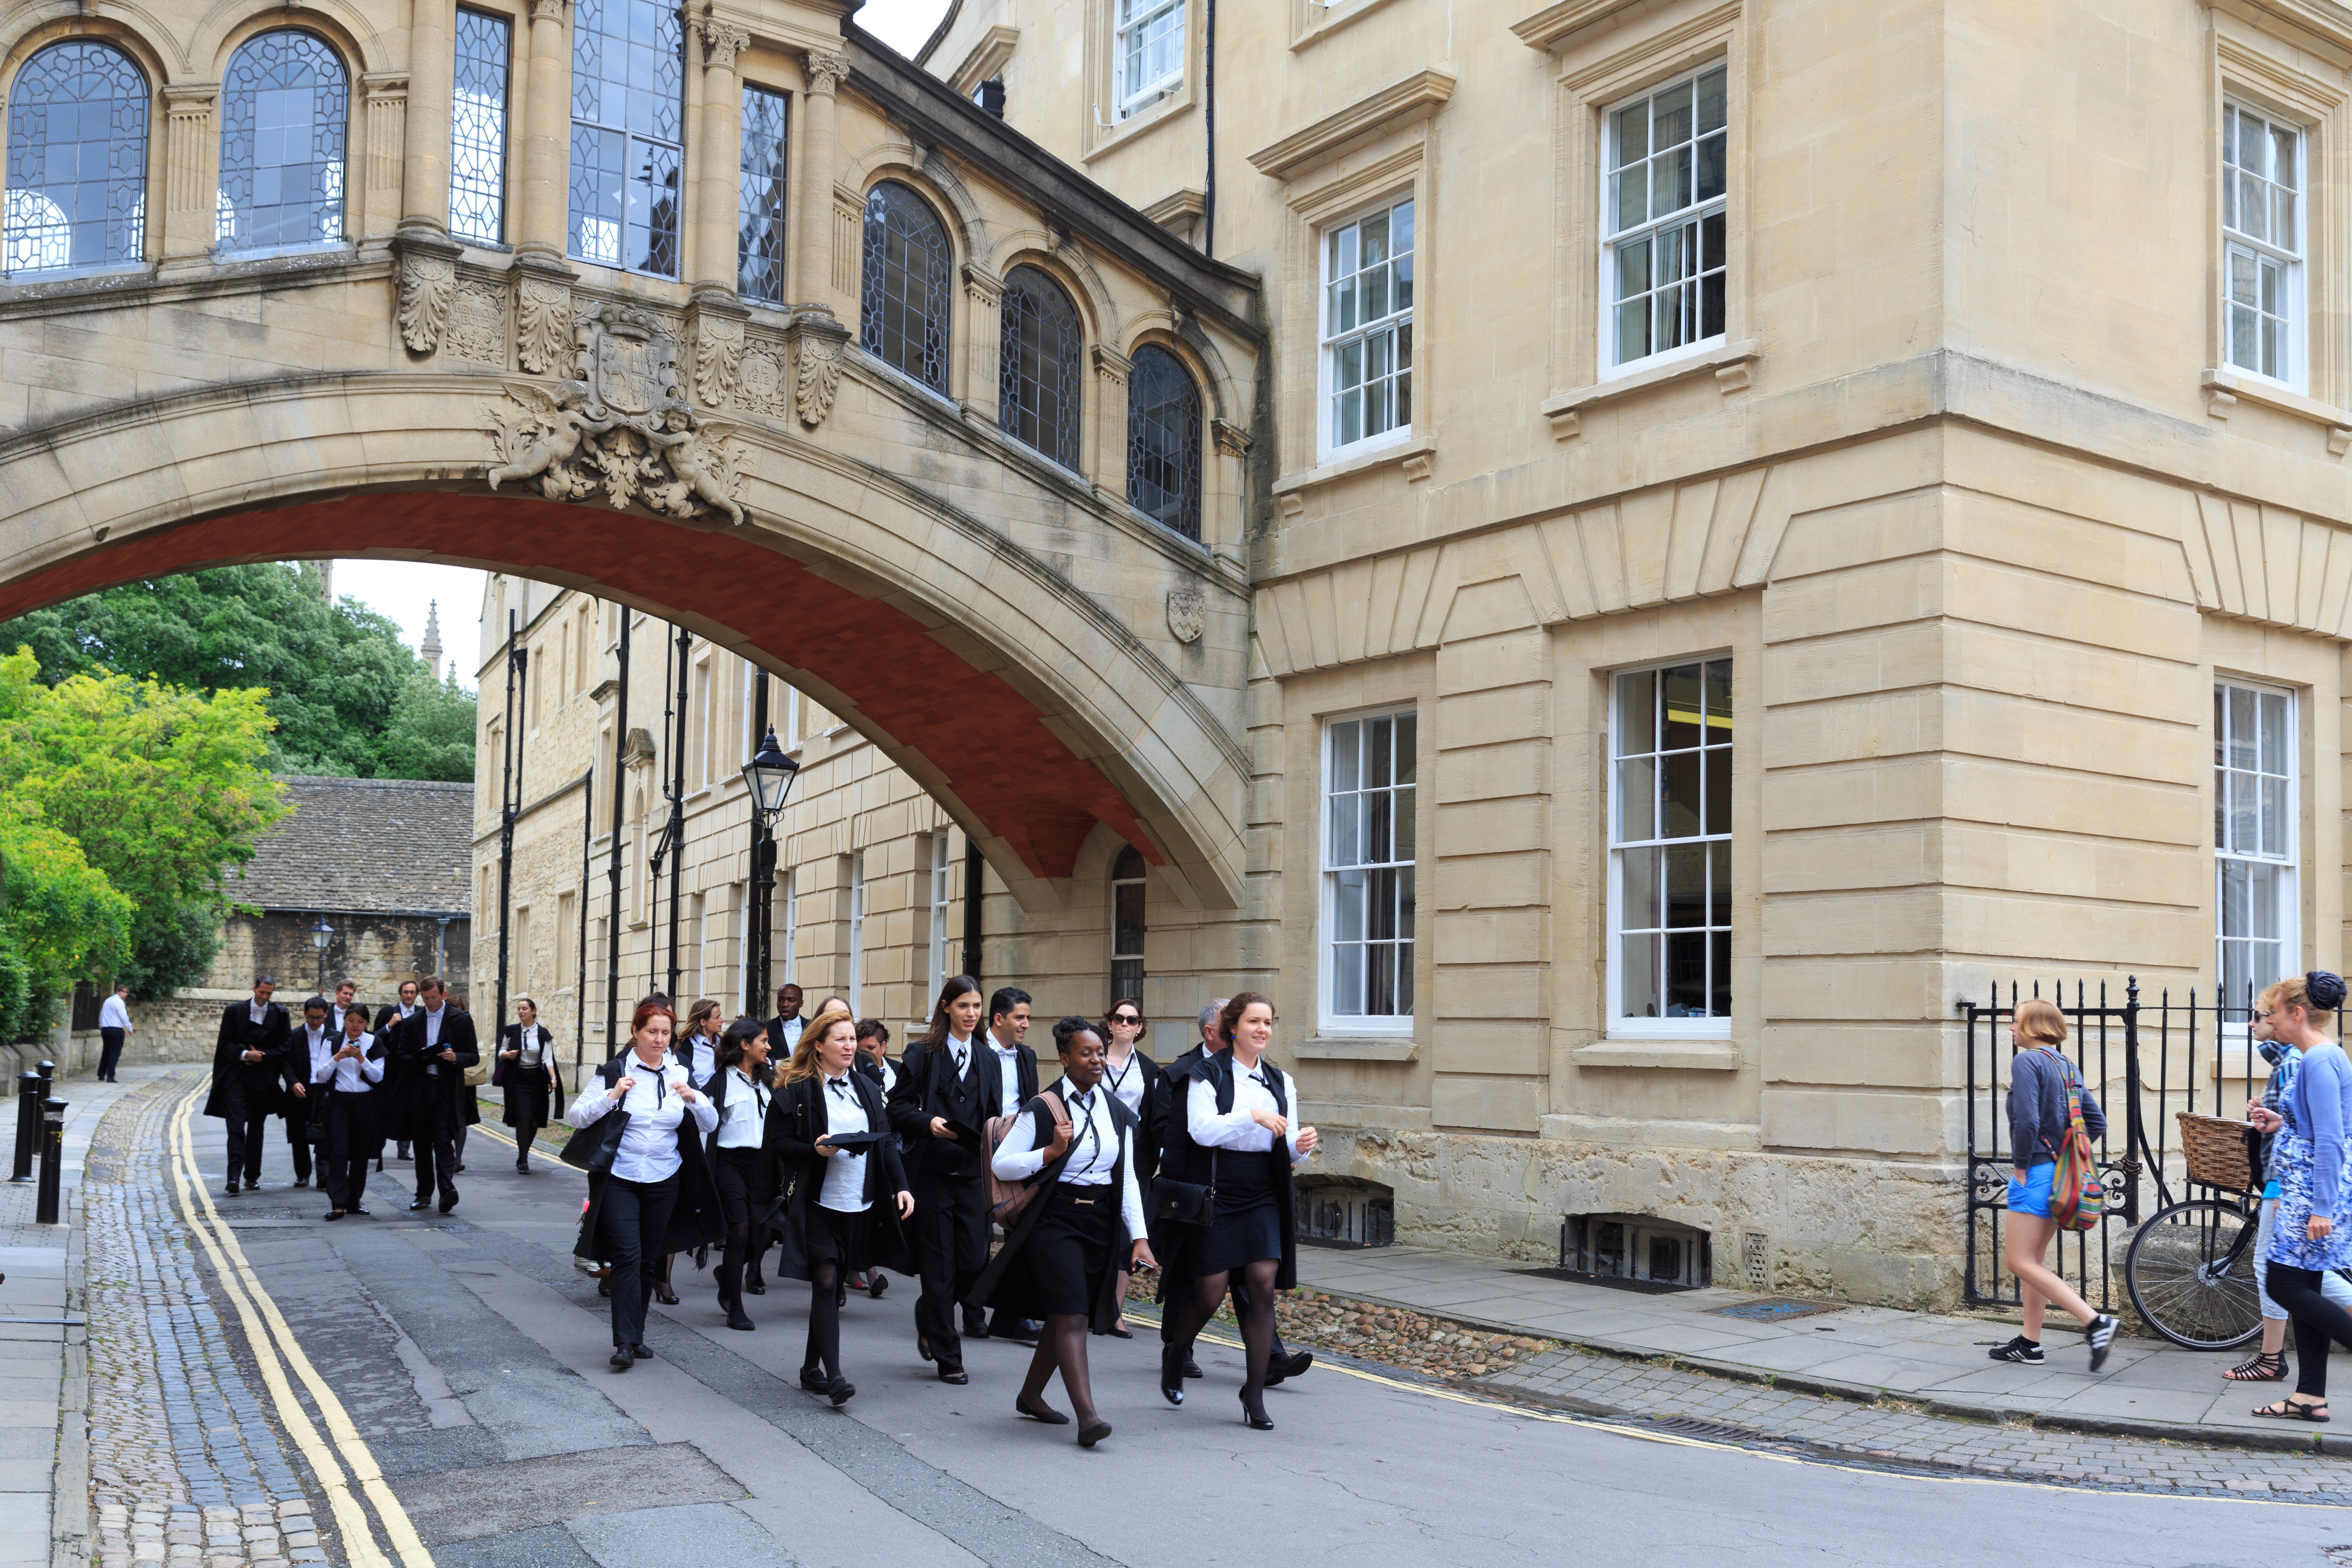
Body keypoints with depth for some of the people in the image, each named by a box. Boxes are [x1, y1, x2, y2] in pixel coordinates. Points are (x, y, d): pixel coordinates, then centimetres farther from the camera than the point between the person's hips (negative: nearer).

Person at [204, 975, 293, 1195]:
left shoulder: (280, 1014, 4)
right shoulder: (234, 1011, 2)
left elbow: (284, 1047, 2)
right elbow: (225, 1043, 0)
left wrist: (262, 1055, -11)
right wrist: (245, 1054, -15)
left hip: (263, 1078, 1)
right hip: (236, 1075, -1)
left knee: (256, 1128, 9)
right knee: (236, 1125, -11)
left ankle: (252, 1175, 18)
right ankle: (234, 1176, -17)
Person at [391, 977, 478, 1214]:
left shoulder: (461, 1020, 4)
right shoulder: (412, 1022, 12)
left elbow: (474, 1056, 4)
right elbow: (400, 1057, 10)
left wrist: (456, 1058, -17)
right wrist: (419, 1058, -11)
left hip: (446, 1090, -4)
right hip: (419, 1090, 4)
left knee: (444, 1141, -14)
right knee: (421, 1143, 9)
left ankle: (447, 1189, -21)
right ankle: (424, 1193, 18)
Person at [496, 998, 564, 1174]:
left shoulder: (543, 1034, 0)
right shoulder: (511, 1031, 2)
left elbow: (548, 1059, -5)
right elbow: (501, 1052, 11)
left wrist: (553, 1078, -18)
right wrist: (507, 1055, -13)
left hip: (537, 1080, 1)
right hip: (517, 1080, -1)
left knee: (534, 1122, 5)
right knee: (523, 1119, -12)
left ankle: (523, 1157, 24)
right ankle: (523, 1162, -8)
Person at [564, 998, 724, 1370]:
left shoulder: (681, 1074, 5)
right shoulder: (614, 1071, -4)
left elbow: (710, 1125, 4)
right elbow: (575, 1116, -6)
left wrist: (693, 1098, -15)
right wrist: (612, 1096, -20)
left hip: (664, 1182, 3)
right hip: (619, 1180, -3)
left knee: (647, 1259, 10)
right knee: (627, 1254, -14)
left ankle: (637, 1336, 22)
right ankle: (624, 1342, -14)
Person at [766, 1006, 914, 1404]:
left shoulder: (867, 1088, 13)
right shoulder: (796, 1090, -3)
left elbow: (885, 1143, 12)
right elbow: (778, 1142, -5)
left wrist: (901, 1186, 1)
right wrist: (815, 1151, -21)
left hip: (858, 1206, 5)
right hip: (816, 1205, -5)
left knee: (832, 1287, 11)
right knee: (825, 1282, -12)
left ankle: (811, 1368, 23)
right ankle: (833, 1376, -12)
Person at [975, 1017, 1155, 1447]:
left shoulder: (1117, 1112, 9)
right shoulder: (1042, 1109, -6)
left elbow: (1127, 1180, 10)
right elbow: (1001, 1165, -6)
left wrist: (1139, 1237, 3)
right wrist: (1052, 1152, -17)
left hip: (1102, 1222, 6)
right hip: (1055, 1221, -5)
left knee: (1064, 1318, 12)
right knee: (1072, 1317, -14)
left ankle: (1030, 1395, 30)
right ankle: (1087, 1416, -18)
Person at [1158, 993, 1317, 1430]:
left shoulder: (1281, 1081, 13)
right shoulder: (1208, 1074, -2)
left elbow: (1287, 1148, 12)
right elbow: (1201, 1129, -16)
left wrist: (1301, 1146, -11)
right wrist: (1253, 1116, -25)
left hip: (1265, 1197, 4)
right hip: (1218, 1193, -4)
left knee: (1264, 1285, -9)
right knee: (1210, 1293, -1)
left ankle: (1255, 1394, 2)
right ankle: (1174, 1356, 30)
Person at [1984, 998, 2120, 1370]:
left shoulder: (2026, 1061, -12)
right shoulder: (2068, 1067, 14)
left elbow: (2026, 1120, -23)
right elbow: (2097, 1122, 14)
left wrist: (2021, 1165, -12)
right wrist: (2065, 1152, 13)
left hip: (2038, 1170, -9)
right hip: (2062, 1171, 9)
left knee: (2019, 1260, -8)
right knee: (2032, 1258, 16)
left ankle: (2095, 1322, -15)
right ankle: (2030, 1343, 19)